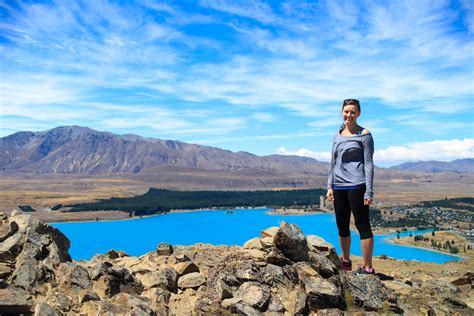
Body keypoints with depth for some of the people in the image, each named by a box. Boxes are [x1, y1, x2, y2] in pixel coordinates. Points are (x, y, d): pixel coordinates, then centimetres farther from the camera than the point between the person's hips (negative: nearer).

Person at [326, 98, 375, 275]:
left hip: (356, 186, -6)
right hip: (339, 187, 6)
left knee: (362, 225, -4)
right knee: (342, 226, 14)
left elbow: (368, 163, -5)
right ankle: (345, 261, 30)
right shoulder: (337, 135, 15)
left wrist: (369, 191, -11)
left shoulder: (364, 134, -1)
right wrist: (330, 186, 10)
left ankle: (367, 268, 3)